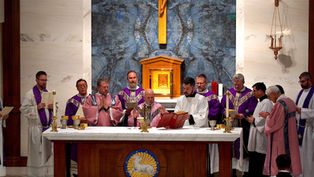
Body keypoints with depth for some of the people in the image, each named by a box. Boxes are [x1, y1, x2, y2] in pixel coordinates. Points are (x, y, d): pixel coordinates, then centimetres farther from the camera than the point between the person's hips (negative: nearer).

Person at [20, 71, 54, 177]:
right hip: (36, 128, -6)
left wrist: (52, 107, -2)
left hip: (48, 126, 6)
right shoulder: (30, 94, -4)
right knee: (37, 153, -3)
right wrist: (37, 108, -20)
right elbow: (23, 109, -9)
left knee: (48, 151, 6)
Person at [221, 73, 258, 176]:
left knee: (241, 148, -3)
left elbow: (252, 110, -5)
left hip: (243, 125, -3)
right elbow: (222, 107, 12)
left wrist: (243, 115, -21)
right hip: (230, 125, 3)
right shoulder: (229, 93, 13)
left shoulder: (250, 94, 1)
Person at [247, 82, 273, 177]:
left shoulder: (267, 103, -16)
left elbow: (265, 119, -23)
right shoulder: (260, 102, 17)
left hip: (261, 135, -10)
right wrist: (252, 118, 7)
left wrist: (253, 120, -10)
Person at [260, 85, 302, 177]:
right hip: (291, 138, 9)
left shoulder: (279, 104, -21)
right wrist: (270, 115, 13)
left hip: (279, 139, -9)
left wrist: (267, 116, -2)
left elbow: (273, 122, -19)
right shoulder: (290, 101, 7)